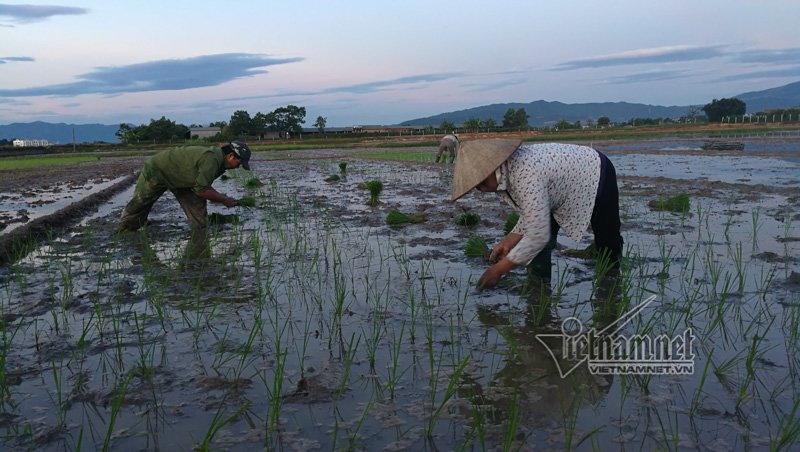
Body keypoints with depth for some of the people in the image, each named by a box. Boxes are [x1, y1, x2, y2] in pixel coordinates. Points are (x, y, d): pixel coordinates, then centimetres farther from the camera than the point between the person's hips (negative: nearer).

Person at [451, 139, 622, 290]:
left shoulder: (525, 175, -43)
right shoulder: (505, 173, -15)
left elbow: (539, 236, -41)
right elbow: (533, 215, -3)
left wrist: (498, 270, -34)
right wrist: (507, 242, -14)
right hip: (567, 183, 7)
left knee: (608, 243, 8)